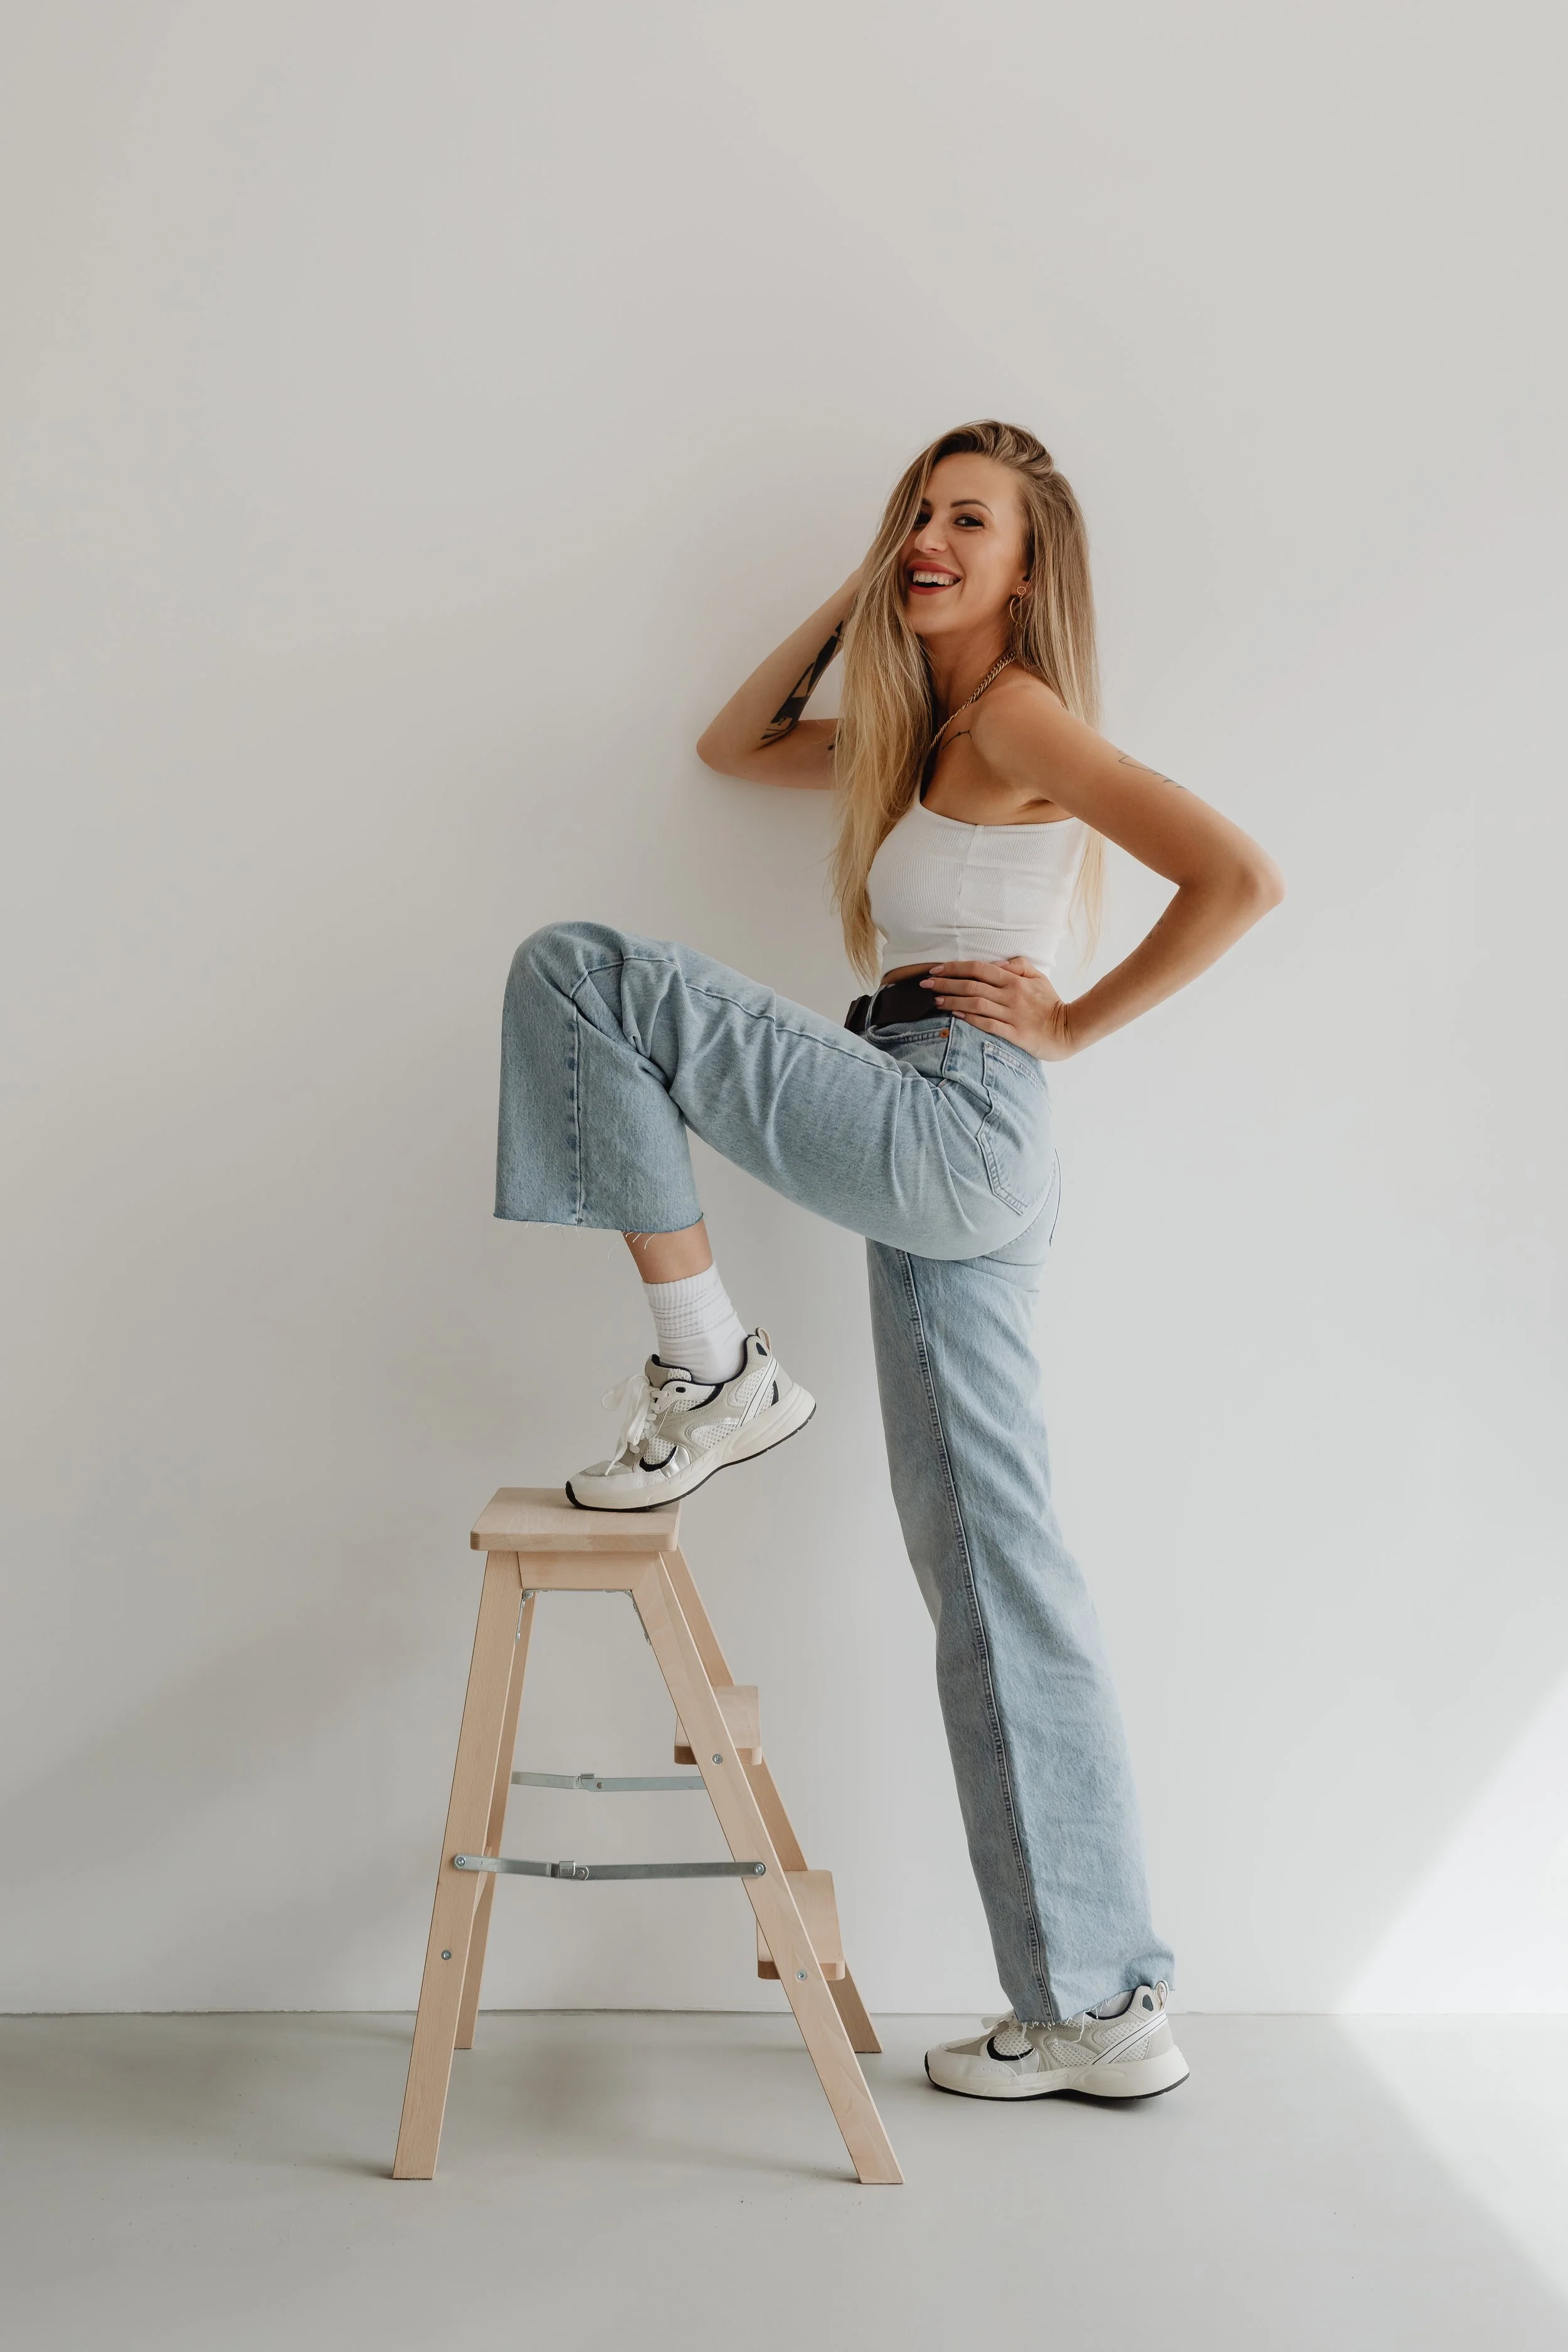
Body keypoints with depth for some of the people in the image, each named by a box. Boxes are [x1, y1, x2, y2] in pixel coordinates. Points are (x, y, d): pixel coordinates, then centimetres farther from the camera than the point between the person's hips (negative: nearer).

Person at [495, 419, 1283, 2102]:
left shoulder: (1020, 716, -4)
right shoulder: (914, 736, 22)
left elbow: (1240, 876, -13)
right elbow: (729, 745, 33)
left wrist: (1076, 1024, -7)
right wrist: (852, 600, 24)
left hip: (949, 1129, -9)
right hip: (944, 1180, 9)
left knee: (576, 970, -8)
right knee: (993, 1579, 8)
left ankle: (710, 1364, -5)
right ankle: (1105, 2013, 16)